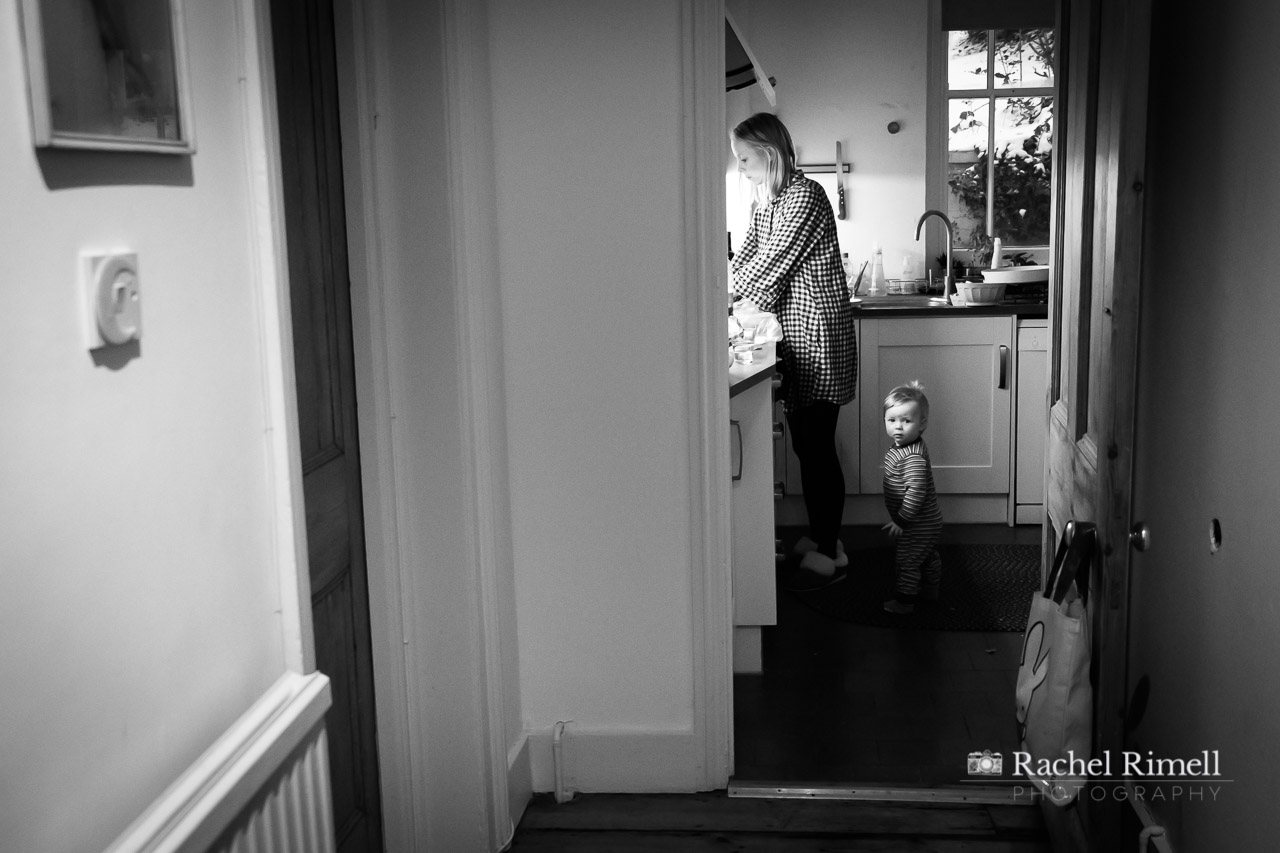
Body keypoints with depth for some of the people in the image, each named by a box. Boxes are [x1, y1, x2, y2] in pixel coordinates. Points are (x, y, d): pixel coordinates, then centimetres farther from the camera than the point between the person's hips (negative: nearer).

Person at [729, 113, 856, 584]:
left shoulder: (805, 195, -17)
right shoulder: (763, 200, 11)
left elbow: (772, 264, -19)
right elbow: (746, 256, 14)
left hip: (817, 333, -9)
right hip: (789, 333, 9)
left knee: (818, 446, -3)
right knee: (803, 444, 14)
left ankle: (829, 550, 6)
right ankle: (818, 536, 26)